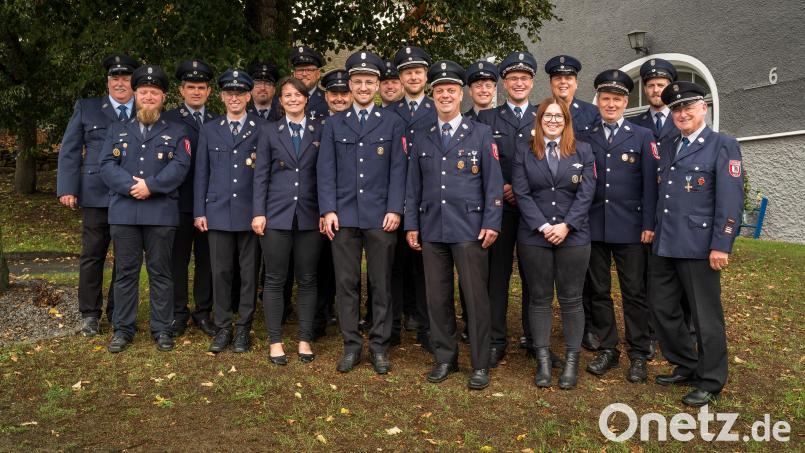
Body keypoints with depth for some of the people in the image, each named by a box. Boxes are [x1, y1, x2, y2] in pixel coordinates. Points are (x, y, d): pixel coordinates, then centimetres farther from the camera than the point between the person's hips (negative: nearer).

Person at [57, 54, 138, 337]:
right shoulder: (86, 108, 8)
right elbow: (69, 151, 5)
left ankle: (118, 312, 21)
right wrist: (67, 189, -3)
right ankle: (90, 314, 19)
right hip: (97, 196, 0)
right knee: (92, 256, 6)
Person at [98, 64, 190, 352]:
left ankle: (161, 329, 14)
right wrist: (131, 186, -14)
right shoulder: (117, 130, 15)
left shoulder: (176, 132, 9)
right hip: (123, 212, 2)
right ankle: (123, 328, 17)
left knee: (160, 272, 4)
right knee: (125, 272, 7)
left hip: (161, 213, -2)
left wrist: (150, 185, -16)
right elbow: (106, 165, 2)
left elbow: (179, 167, -5)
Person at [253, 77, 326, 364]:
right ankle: (275, 342, 13)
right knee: (275, 281, 3)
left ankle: (305, 340, 16)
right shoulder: (269, 131, 7)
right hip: (277, 214, 0)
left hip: (310, 216, 1)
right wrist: (258, 213, -4)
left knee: (307, 280, 6)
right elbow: (261, 175, 4)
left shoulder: (320, 130, 7)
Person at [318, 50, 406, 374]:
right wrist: (328, 210, -4)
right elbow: (326, 170, 6)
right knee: (346, 283, 5)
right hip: (343, 216, 1)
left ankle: (379, 346, 16)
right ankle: (351, 345, 16)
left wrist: (395, 210, -7)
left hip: (380, 216, -1)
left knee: (381, 284, 5)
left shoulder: (393, 123, 7)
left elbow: (398, 169, 2)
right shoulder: (334, 124, 11)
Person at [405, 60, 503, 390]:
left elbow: (494, 182, 0)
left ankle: (480, 365, 12)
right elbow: (413, 186, 13)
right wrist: (411, 224, 7)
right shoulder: (421, 139, 13)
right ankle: (445, 359, 22)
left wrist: (491, 223, -7)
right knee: (437, 297, 8)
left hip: (469, 229, -3)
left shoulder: (481, 134, 4)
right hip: (431, 230, 3)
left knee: (475, 297, 0)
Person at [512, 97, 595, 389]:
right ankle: (543, 360, 14)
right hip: (534, 236, 0)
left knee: (571, 299, 4)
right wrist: (543, 226, -12)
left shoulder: (583, 151, 7)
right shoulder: (524, 152, 6)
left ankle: (572, 360, 13)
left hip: (573, 236, 0)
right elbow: (521, 193, -2)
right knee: (539, 299, 5)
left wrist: (565, 225, -12)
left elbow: (586, 193, -1)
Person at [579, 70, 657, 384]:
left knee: (634, 292, 4)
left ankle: (638, 355, 15)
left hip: (630, 228, -2)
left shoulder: (642, 137, 5)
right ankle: (607, 350, 20)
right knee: (598, 292, 8)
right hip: (593, 226, 2)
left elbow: (650, 183, -1)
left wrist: (649, 225, -7)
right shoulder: (585, 138, 10)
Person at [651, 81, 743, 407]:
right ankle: (684, 366, 31)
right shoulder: (667, 148, 16)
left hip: (698, 246, -7)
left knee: (706, 316, 3)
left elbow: (730, 198, -12)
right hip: (664, 245, 7)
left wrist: (721, 246, -17)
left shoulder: (723, 145, -4)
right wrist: (654, 232, 13)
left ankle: (710, 382, 18)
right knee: (663, 309, 13)